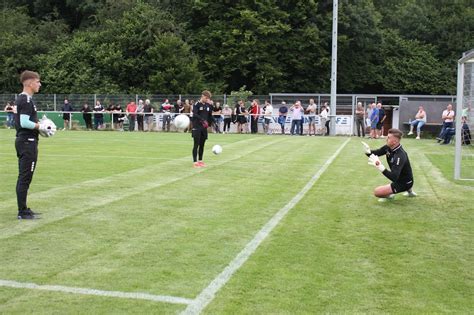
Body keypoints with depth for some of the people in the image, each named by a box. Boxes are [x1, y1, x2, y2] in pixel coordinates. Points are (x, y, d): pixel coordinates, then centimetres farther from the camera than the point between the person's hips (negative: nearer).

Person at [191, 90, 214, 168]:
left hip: (204, 127, 6)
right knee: (196, 144, -5)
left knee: (202, 145, 9)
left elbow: (210, 116, 17)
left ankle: (200, 160, 18)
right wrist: (202, 120, -34)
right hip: (197, 127, -6)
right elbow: (195, 115, -21)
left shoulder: (208, 105, 10)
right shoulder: (197, 104, -8)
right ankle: (195, 162, -3)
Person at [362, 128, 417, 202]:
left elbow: (394, 178, -39)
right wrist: (368, 151, -20)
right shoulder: (389, 147, -8)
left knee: (377, 192, -19)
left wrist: (381, 167, -52)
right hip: (400, 178, 8)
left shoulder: (400, 156, -32)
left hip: (404, 183, -8)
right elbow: (376, 153, 3)